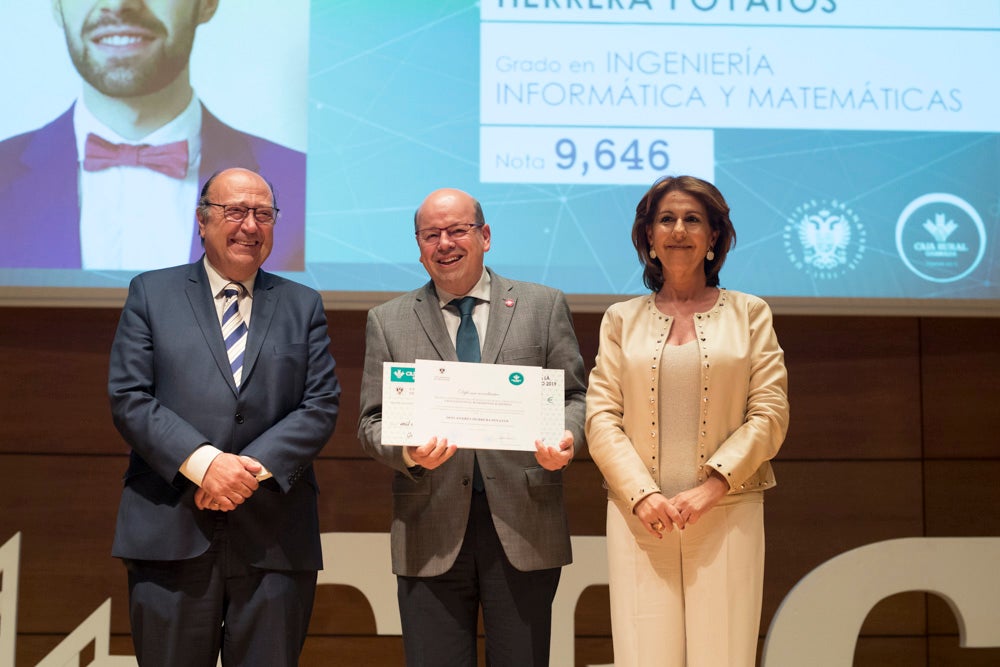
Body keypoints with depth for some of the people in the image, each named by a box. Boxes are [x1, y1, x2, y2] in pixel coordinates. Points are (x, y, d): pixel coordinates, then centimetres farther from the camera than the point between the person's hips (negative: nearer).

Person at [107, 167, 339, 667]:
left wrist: (256, 467, -11)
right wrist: (203, 463, -14)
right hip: (171, 535, -1)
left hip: (276, 541, 2)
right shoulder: (151, 293, 9)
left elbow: (322, 405, 4)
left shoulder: (303, 306, 13)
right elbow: (128, 398, -1)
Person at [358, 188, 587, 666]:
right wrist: (407, 451, -15)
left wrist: (567, 439, -14)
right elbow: (372, 422, 7)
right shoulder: (388, 321, 11)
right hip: (430, 534, 0)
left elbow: (575, 397, 8)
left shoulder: (544, 306, 10)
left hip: (525, 530, 0)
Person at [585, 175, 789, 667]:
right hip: (640, 514, 1)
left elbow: (770, 412, 2)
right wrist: (642, 493, -9)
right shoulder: (622, 319, 12)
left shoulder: (749, 313, 10)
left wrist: (712, 486, -9)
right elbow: (601, 417, 5)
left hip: (727, 513, 0)